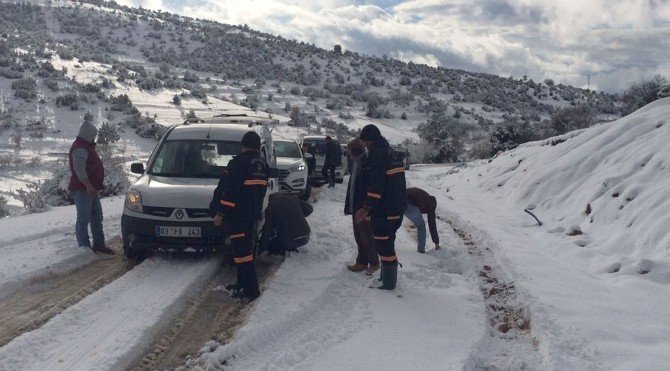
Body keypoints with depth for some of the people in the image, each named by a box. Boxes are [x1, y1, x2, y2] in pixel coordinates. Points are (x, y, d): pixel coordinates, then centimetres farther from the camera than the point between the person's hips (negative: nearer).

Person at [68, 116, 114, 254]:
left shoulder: (87, 146, 19)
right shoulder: (80, 149, -16)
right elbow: (79, 169, -25)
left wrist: (94, 186, 27)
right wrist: (88, 186, -30)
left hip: (91, 189, 11)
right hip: (82, 189, -11)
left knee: (97, 217, 14)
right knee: (84, 218, -7)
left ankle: (99, 244, 22)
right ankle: (84, 247, -3)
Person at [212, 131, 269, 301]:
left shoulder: (238, 163, -14)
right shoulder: (263, 165, 11)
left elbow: (229, 191, -18)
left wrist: (220, 213, -14)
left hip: (238, 215, -8)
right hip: (254, 214, 8)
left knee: (241, 250, -6)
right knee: (247, 249, 18)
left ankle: (251, 289, -7)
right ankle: (243, 283, 26)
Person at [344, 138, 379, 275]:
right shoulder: (356, 164, 11)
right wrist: (348, 206, 17)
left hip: (365, 209, -9)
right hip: (356, 208, 9)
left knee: (366, 237, 0)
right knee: (359, 236, 13)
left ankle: (374, 263, 14)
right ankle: (362, 262, 22)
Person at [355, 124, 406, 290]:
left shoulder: (378, 155, -16)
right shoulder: (390, 152, 16)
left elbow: (376, 186, -22)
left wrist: (367, 208, -19)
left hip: (385, 210, -10)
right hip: (397, 208, 10)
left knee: (384, 244, -3)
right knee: (388, 242, 20)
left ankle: (388, 283, 2)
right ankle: (387, 276, 32)